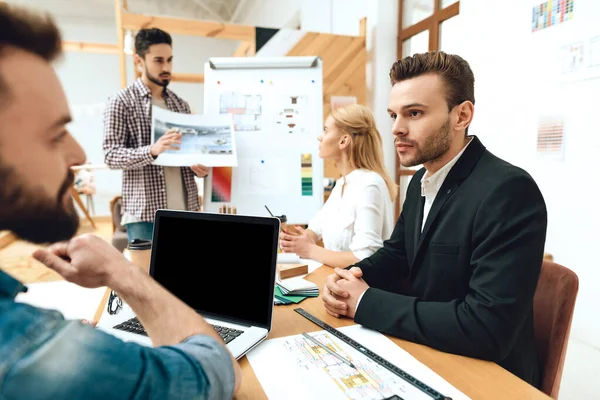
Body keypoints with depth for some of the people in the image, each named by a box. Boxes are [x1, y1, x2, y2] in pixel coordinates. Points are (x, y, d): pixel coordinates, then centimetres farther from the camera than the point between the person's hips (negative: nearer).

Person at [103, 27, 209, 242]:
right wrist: (151, 150, -25)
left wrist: (200, 165, -4)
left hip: (185, 209, 5)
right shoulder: (121, 102, -2)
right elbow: (111, 155, -8)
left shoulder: (181, 104, 14)